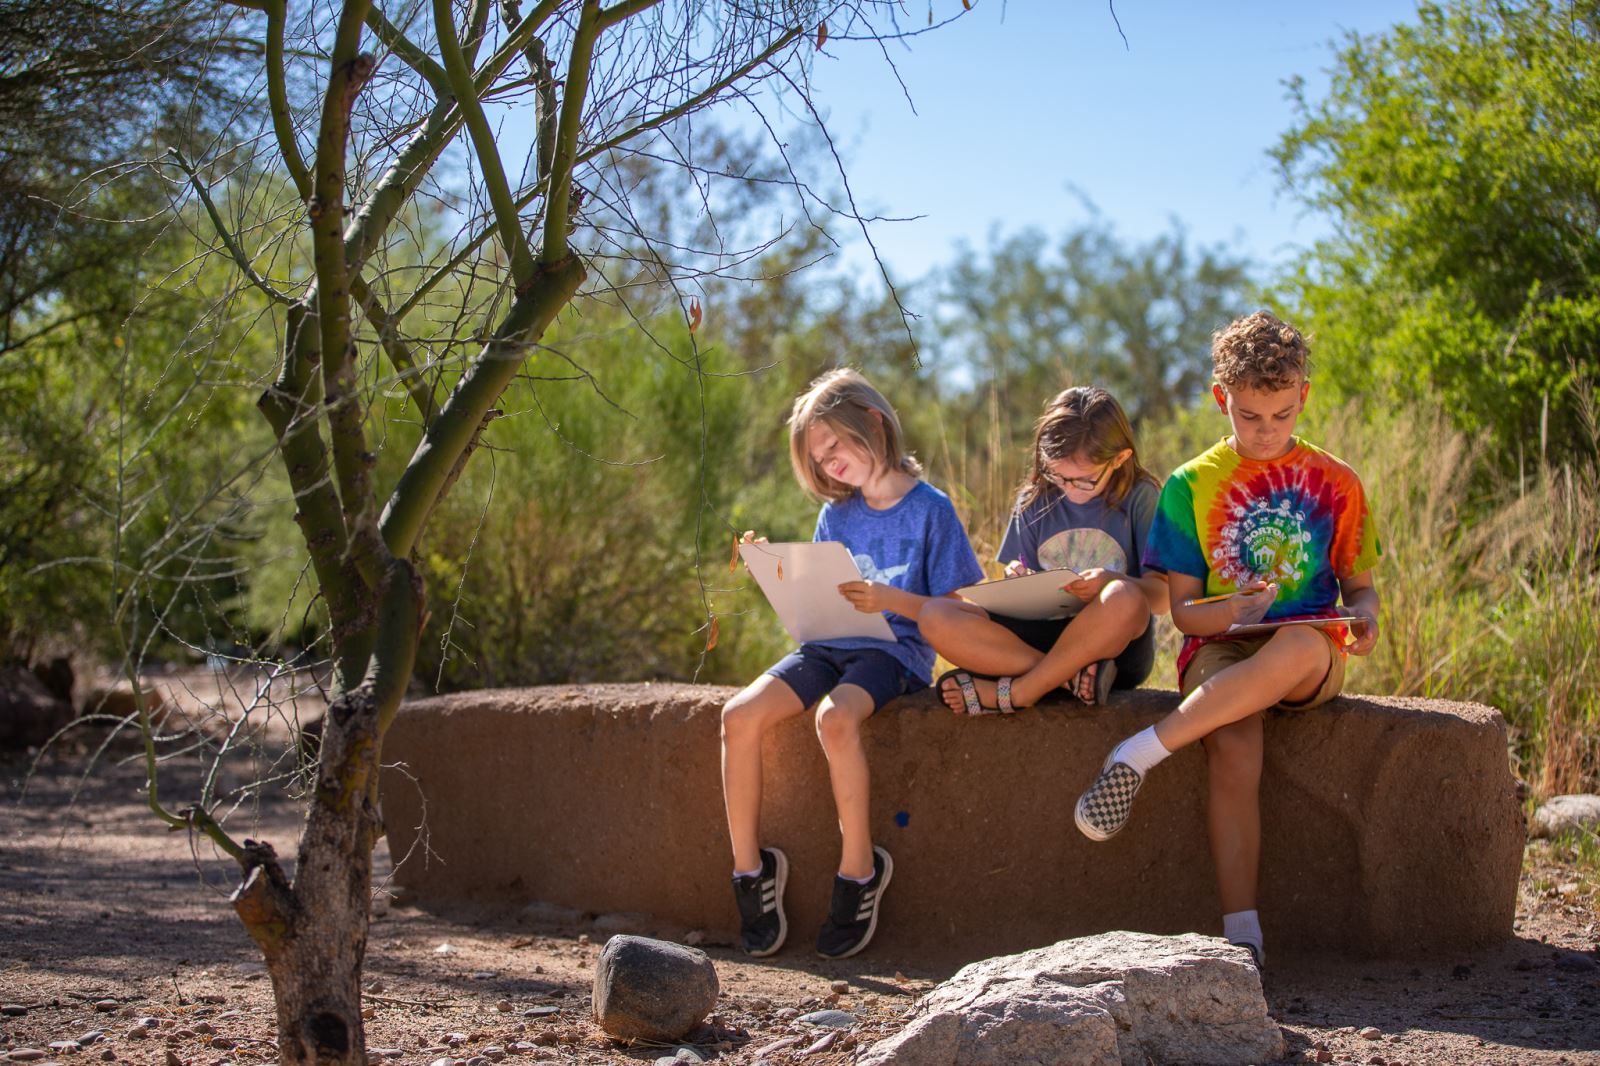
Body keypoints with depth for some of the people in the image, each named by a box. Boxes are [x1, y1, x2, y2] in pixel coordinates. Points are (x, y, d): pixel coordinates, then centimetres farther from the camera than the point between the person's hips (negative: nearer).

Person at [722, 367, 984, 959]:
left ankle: (860, 867, -21)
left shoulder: (930, 509, -2)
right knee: (739, 716, -21)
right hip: (828, 648, 6)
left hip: (895, 650, -6)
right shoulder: (836, 516, 16)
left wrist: (889, 598, -21)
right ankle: (749, 867, -11)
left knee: (835, 718, -38)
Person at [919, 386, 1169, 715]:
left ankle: (1014, 693, -24)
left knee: (1123, 599, -39)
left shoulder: (1138, 497, 0)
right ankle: (1070, 675, -26)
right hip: (1043, 635, 3)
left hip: (1115, 647, -3)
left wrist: (1111, 582, -25)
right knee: (935, 617, -18)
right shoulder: (1035, 500, 10)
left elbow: (1163, 595, -6)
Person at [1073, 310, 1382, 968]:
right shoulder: (1191, 486, 6)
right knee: (1233, 745, -35)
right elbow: (1183, 610, 4)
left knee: (1301, 647, -39)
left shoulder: (1335, 484, 9)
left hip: (1310, 655, 1)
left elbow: (1359, 585, 15)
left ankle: (1141, 754, -34)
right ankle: (1241, 929, -33)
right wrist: (1234, 610, -19)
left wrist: (1362, 616, -9)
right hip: (1219, 648, 0)